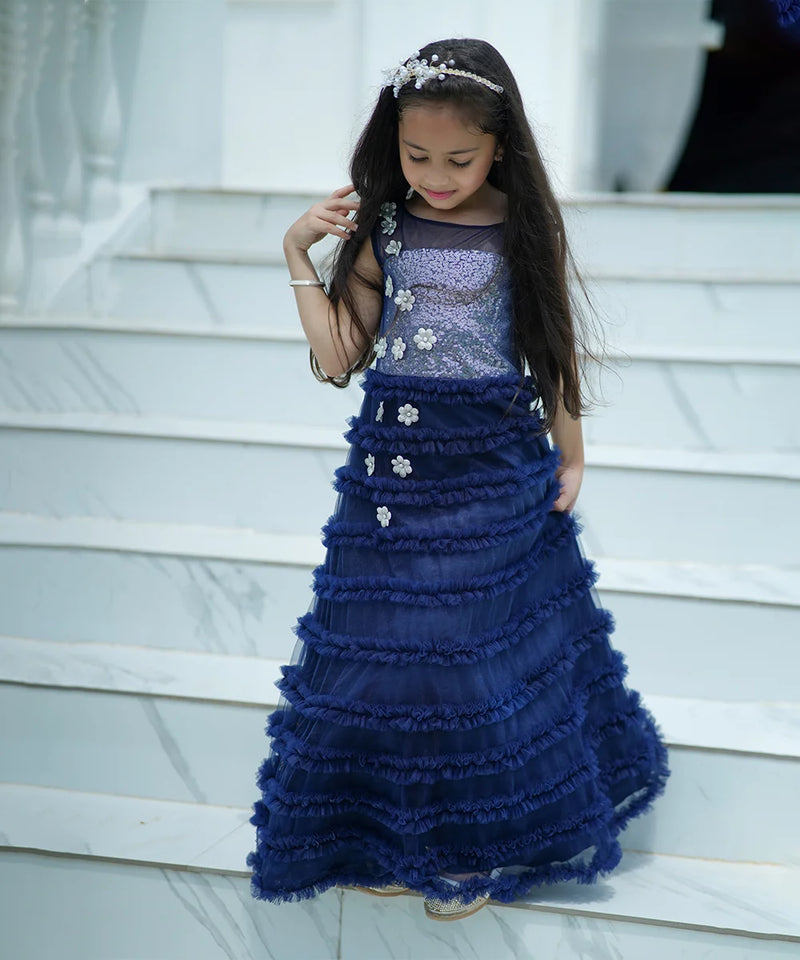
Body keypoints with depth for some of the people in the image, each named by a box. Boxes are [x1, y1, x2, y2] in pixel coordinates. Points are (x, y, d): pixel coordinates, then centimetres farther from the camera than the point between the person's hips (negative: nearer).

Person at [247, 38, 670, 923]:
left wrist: (570, 458, 6)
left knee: (494, 641, 10)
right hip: (397, 467, 1)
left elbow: (554, 351, 3)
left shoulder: (525, 231, -5)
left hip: (498, 469, 0)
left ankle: (477, 835, 28)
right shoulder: (381, 232, -3)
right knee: (395, 639, 8)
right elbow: (337, 360, -3)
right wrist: (297, 253, -8)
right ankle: (392, 827, 26)